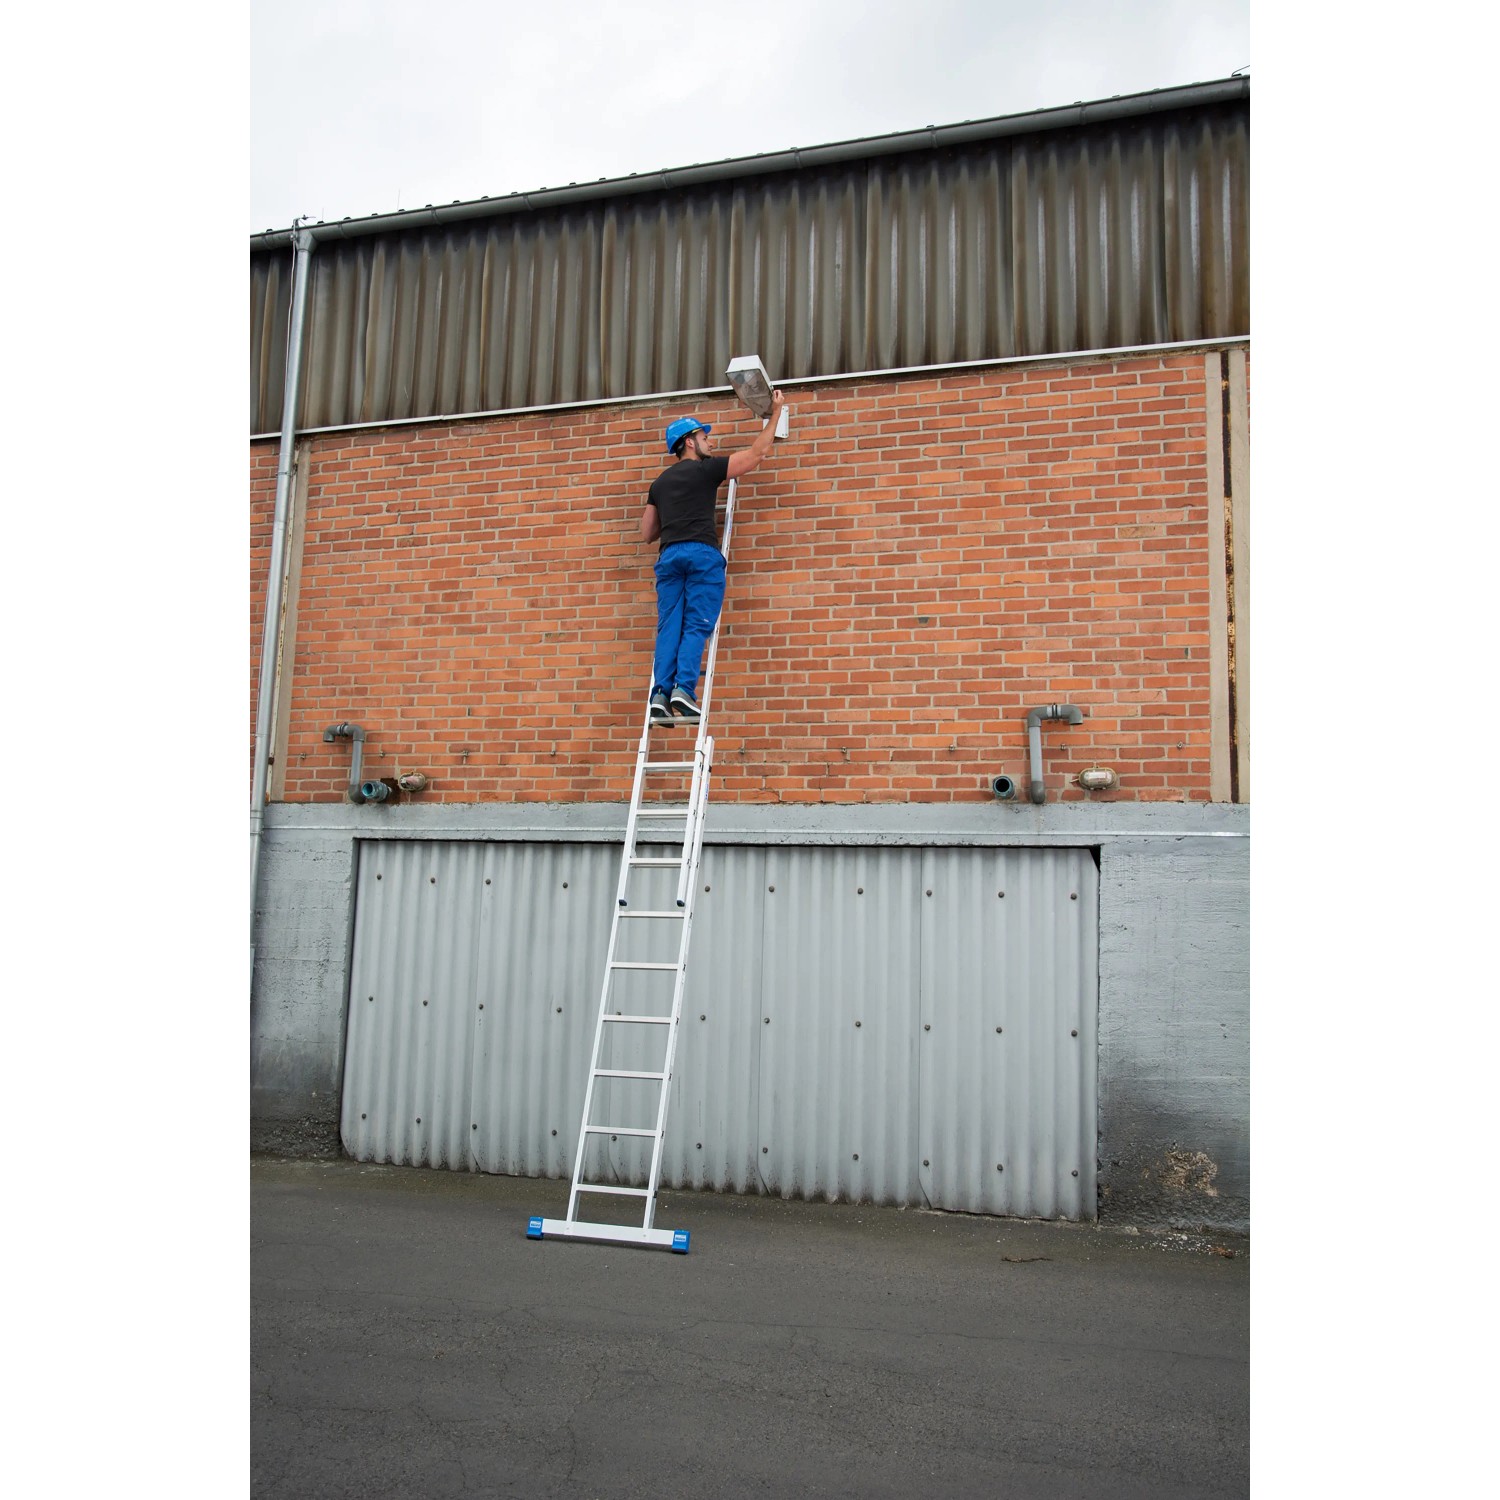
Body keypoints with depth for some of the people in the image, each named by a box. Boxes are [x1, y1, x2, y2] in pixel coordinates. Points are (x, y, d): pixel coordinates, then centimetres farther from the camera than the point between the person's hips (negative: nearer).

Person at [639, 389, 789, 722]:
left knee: (669, 628, -1)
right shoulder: (706, 469, 9)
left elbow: (646, 533, 25)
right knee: (696, 627, -8)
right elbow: (757, 451, 12)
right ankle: (684, 688, -22)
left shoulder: (660, 482, 24)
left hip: (669, 555, 5)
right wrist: (776, 411, 23)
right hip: (702, 553, -5)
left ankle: (661, 694, -14)